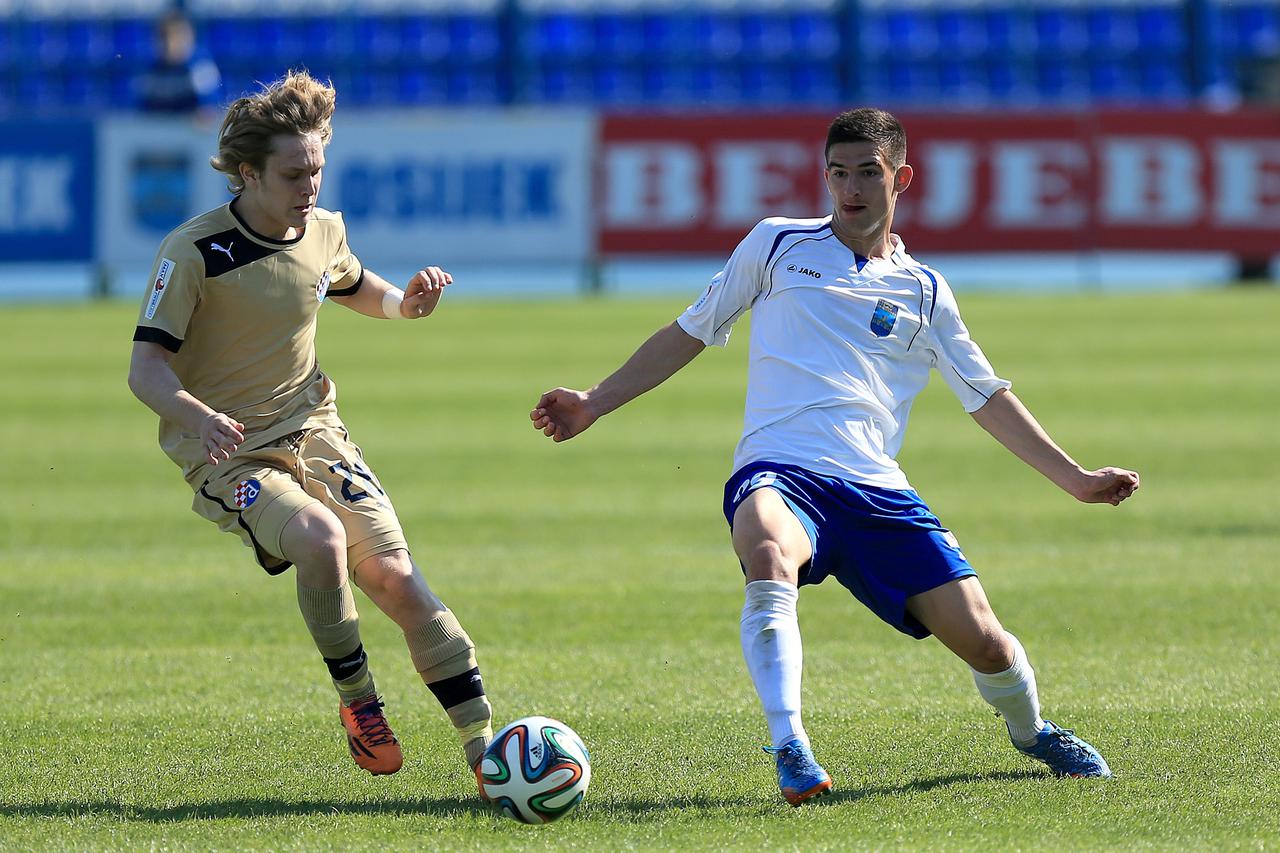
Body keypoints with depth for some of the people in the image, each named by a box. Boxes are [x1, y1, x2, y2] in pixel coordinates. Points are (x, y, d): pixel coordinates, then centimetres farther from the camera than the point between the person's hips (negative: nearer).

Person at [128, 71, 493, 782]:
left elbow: (354, 287, 27)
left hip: (313, 431, 5)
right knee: (320, 539, -33)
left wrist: (404, 301, 5)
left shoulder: (325, 231, 3)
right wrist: (198, 415, -37)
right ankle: (357, 700, -10)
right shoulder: (194, 253, -15)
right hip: (229, 451, -5)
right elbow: (146, 366, -16)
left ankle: (487, 749, -10)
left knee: (395, 576, -12)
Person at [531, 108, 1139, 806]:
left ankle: (1032, 732, 28)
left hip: (876, 490, 2)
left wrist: (1073, 478, 16)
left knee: (981, 639, -7)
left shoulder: (923, 291, 17)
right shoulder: (777, 245, 14)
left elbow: (988, 397, 23)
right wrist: (595, 403, 13)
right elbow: (689, 333, 20)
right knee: (770, 558, -40)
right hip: (778, 473, -2)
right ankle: (791, 753, -43)